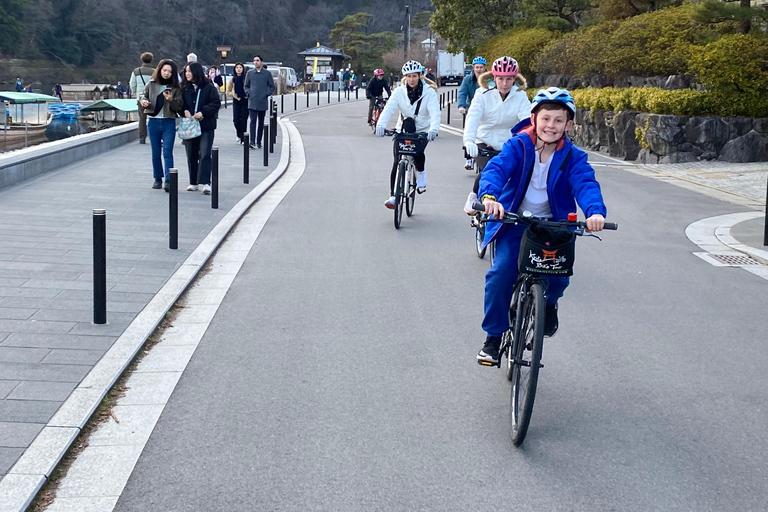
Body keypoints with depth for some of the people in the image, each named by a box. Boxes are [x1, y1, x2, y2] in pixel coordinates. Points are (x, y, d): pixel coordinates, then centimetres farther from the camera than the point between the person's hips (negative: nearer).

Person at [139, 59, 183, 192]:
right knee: (156, 153, 10)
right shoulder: (152, 84, 5)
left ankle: (169, 180, -14)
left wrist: (171, 100, -21)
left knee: (167, 152, -10)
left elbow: (179, 107, -2)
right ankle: (158, 178, 21)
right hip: (153, 121, 3)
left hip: (169, 122, -2)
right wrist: (143, 101, -10)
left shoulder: (175, 88, 0)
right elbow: (143, 95, 12)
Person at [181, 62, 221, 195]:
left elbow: (216, 103, -8)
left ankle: (205, 183, -13)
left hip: (206, 126, -4)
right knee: (191, 155, 10)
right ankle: (194, 182, 19)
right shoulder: (184, 88, 7)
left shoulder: (209, 87, -4)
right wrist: (185, 111, -11)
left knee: (204, 154, -12)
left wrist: (203, 112, -17)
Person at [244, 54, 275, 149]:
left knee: (261, 122, 7)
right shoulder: (249, 73, 7)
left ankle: (259, 141, 17)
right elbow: (246, 86, 16)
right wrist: (248, 93, 1)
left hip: (263, 102, 1)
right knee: (253, 121, -10)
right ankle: (252, 142, -16)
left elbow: (272, 86, 11)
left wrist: (267, 94, -2)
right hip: (252, 102, -1)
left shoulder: (267, 74, 4)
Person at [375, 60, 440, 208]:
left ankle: (421, 172, -1)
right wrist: (380, 125, -36)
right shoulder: (399, 92, -4)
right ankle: (393, 196, -5)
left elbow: (435, 112, -21)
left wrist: (433, 129, -42)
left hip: (423, 131, -2)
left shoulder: (429, 92, -9)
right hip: (403, 131, 2)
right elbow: (388, 109, -17)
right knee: (397, 162, -10)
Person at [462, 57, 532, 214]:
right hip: (485, 143, -2)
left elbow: (526, 118, -17)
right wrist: (469, 141, -38)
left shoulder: (520, 96, -3)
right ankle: (474, 196, 1)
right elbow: (473, 117, -20)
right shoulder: (483, 94, -6)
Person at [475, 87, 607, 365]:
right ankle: (494, 336, 0)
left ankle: (549, 302, 18)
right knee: (501, 272, -19)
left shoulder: (573, 157, -5)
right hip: (514, 223, -1)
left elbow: (585, 184, -21)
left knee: (558, 272, -22)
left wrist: (595, 212, -43)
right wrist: (489, 196, -46)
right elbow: (496, 168, -24)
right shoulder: (517, 146, -8)